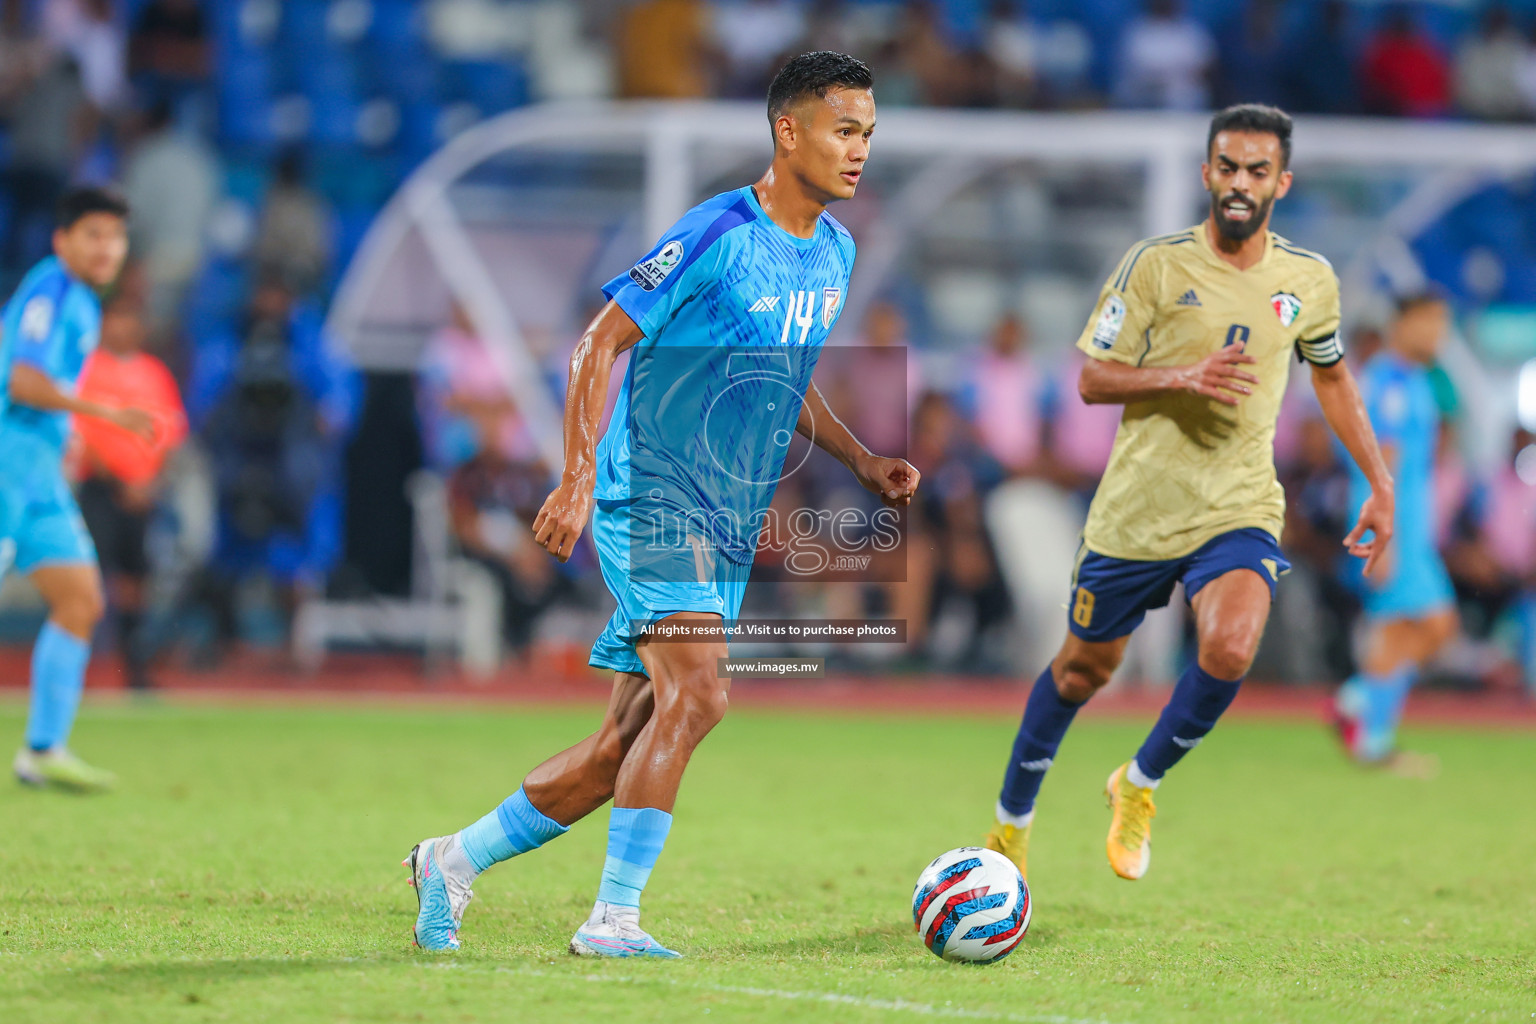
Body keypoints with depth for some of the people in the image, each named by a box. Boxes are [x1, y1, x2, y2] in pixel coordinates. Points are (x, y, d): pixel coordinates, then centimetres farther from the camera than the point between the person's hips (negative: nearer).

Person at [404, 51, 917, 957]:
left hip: (729, 526, 8)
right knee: (695, 693, -23)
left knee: (629, 743, 6)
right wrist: (579, 480, -21)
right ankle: (614, 918, -18)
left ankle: (455, 861, 20)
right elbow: (602, 344, -13)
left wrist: (860, 458, 13)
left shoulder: (834, 252, 11)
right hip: (653, 499, -8)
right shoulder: (721, 235, -14)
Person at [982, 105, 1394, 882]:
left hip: (1241, 511, 1)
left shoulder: (1310, 280, 2)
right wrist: (1185, 376, -23)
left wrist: (1381, 485, 16)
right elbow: (1092, 380, -6)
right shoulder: (1155, 265, -7)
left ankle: (1140, 784, 1)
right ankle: (1011, 824, 33)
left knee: (1230, 650, -25)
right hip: (1137, 507, -1)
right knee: (1083, 670, 10)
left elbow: (1330, 374, 20)